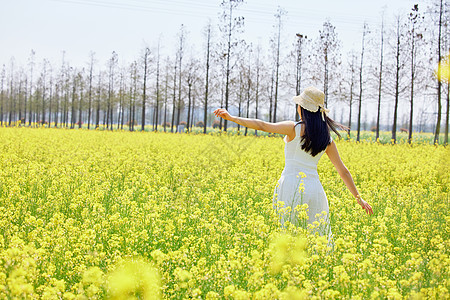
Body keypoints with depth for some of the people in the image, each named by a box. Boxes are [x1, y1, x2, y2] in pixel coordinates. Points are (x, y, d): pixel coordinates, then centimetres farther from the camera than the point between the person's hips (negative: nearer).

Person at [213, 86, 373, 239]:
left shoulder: (294, 129, -4)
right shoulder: (326, 138, 9)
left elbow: (262, 125, -11)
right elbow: (343, 171, 9)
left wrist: (232, 117, -10)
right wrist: (358, 198, 16)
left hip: (291, 186, -3)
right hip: (313, 187, 3)